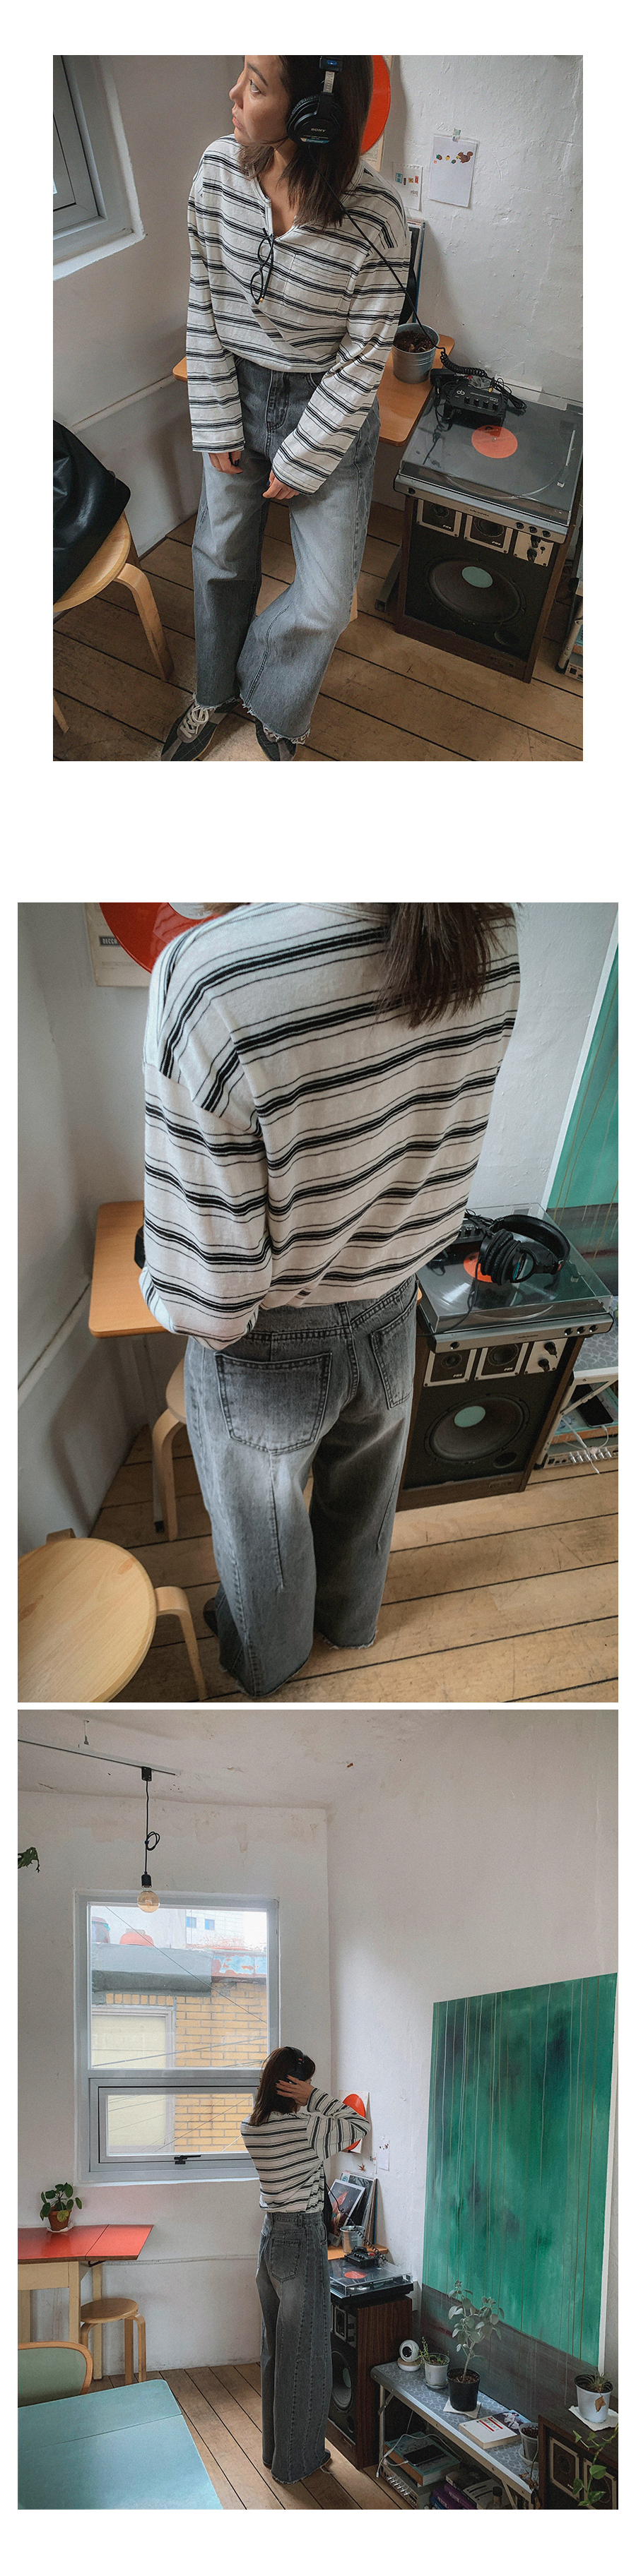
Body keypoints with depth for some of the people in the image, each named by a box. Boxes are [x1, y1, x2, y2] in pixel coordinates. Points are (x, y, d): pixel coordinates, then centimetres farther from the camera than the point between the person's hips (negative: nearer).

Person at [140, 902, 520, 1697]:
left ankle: (264, 1664, 57)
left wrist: (161, 1292, -9)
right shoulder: (492, 937, -22)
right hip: (392, 1323, 4)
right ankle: (350, 1619, 63)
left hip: (266, 1355, -4)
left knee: (260, 1532, 29)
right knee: (361, 1505, 34)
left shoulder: (207, 977, -40)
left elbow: (207, 1295, -30)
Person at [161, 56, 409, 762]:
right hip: (238, 392, 3)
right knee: (221, 558, 18)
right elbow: (204, 306, -5)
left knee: (324, 603, 1)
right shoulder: (219, 169, -15)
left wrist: (302, 461, -12)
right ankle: (214, 696, 44)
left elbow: (363, 358, -17)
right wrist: (219, 425, -4)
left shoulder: (374, 215, -26)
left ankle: (271, 710, 31)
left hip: (329, 410, -3)